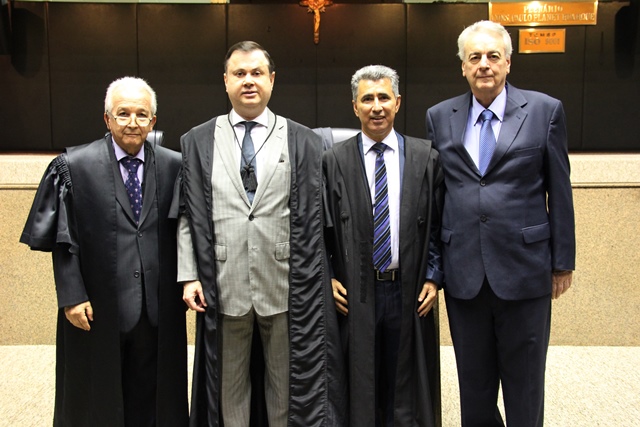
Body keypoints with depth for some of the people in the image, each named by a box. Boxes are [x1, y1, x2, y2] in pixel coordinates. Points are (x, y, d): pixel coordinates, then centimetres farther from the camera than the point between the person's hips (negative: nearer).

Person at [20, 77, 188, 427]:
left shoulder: (174, 166, 1)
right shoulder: (74, 166, -3)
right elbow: (63, 240, -5)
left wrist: (186, 283, 1)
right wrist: (72, 296, -10)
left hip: (158, 307, 2)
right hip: (99, 308, -1)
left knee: (151, 398, 15)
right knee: (98, 399, 16)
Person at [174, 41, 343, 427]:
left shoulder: (304, 143, 2)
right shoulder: (198, 142, 6)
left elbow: (315, 219, 0)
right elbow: (187, 215, 4)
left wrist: (312, 283, -2)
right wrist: (189, 276, -3)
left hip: (286, 289, -1)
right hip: (223, 289, 1)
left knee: (286, 387, 13)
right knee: (229, 386, 15)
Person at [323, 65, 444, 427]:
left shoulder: (426, 158, 2)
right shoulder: (334, 161, 1)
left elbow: (439, 225, 5)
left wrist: (433, 277, -2)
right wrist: (329, 278, -3)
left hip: (409, 293, 1)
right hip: (355, 294, 0)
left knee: (407, 388, 13)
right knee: (359, 388, 11)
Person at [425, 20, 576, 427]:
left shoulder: (545, 110, -2)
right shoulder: (439, 117, 5)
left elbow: (560, 192, 0)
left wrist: (563, 261, 1)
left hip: (524, 268, -2)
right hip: (463, 271, 2)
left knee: (524, 384, 13)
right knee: (473, 383, 16)